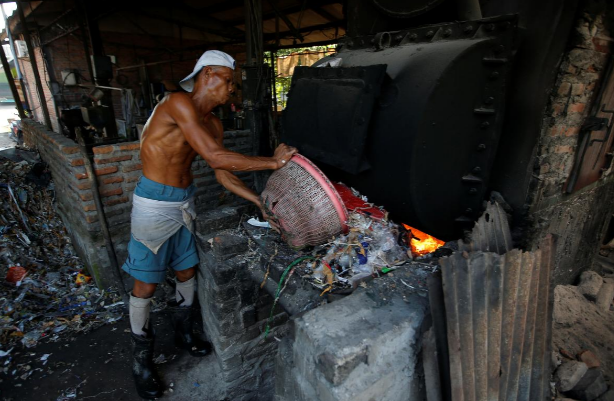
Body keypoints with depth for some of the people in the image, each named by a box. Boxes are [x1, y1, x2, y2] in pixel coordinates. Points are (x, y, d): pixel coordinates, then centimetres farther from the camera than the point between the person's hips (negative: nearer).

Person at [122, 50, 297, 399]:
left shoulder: (214, 124, 5)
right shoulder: (179, 103, -21)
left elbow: (222, 174, 6)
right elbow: (215, 158, -30)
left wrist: (261, 201, 0)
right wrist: (272, 162, -24)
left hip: (185, 201, 8)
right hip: (155, 204, -7)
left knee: (187, 271, 18)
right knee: (146, 285, 6)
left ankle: (184, 332, 43)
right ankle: (142, 359, 28)